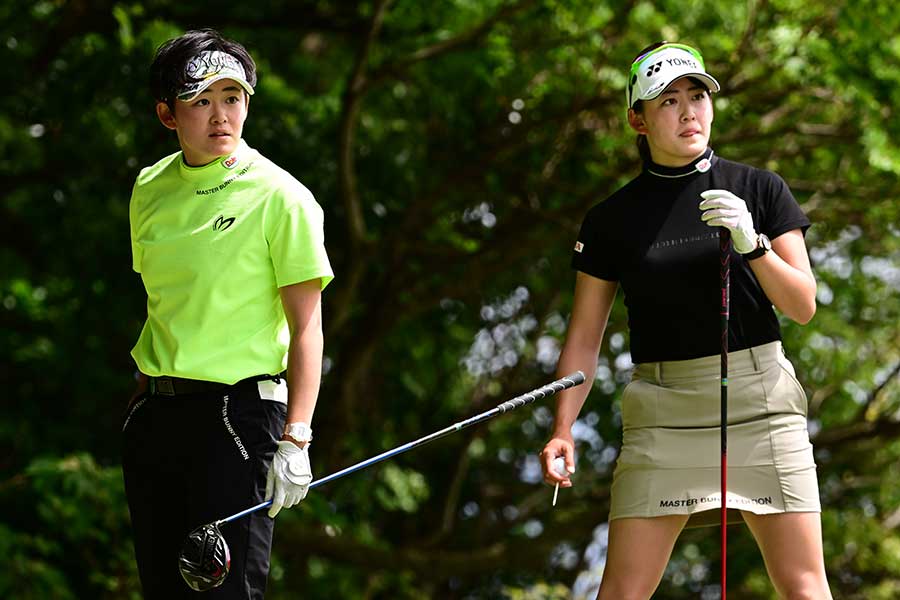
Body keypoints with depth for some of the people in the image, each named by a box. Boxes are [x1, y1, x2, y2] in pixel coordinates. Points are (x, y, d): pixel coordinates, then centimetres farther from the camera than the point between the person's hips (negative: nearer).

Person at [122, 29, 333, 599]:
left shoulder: (279, 197, -8)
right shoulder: (151, 188, 10)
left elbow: (306, 326, -10)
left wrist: (295, 439, -16)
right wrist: (144, 397, 17)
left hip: (239, 408, -6)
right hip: (154, 411, 6)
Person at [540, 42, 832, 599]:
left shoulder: (760, 191, 6)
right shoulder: (612, 219, 6)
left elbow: (803, 306, 2)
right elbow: (585, 338, 7)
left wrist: (751, 243, -15)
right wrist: (563, 429, -6)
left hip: (760, 401, 0)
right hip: (663, 411, 0)